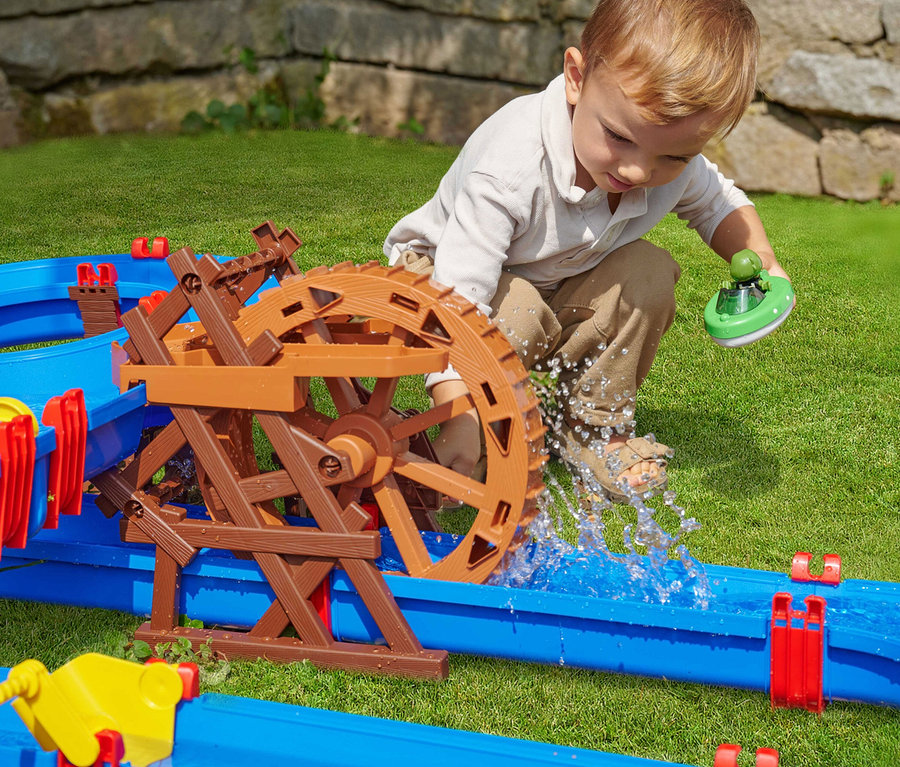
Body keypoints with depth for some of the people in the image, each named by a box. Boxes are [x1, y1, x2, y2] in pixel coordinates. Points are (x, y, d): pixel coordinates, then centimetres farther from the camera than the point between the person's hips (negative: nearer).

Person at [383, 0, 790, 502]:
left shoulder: (675, 162, -20)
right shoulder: (510, 169, -41)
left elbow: (717, 202, 6)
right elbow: (458, 297, -44)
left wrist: (761, 261, -14)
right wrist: (459, 418, -51)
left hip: (563, 290, 5)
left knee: (648, 273, -20)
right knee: (516, 313, -36)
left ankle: (597, 427, -3)